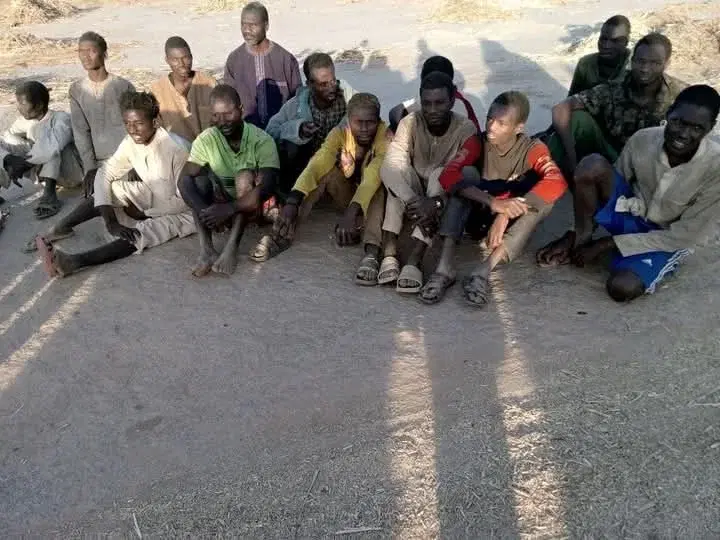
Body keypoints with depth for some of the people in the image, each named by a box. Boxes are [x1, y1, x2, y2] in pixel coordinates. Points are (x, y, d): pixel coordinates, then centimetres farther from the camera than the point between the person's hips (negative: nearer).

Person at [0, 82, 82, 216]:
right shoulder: (25, 121, 0)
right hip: (48, 171, 7)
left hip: (73, 172, -7)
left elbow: (54, 146, -37)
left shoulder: (61, 118, -19)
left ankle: (49, 194, -34)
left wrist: (24, 163, -29)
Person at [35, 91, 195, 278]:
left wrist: (145, 213, -18)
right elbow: (104, 173, -12)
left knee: (140, 232, -32)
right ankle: (60, 229, -9)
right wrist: (110, 221, -25)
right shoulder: (130, 142, -10)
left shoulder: (175, 149, -29)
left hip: (181, 212, -7)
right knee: (110, 189, -9)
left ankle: (74, 262, -43)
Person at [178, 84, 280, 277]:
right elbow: (184, 180, -20)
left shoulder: (262, 140, -19)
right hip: (219, 203, 3)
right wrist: (205, 211, -38)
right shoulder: (206, 140, -10)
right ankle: (207, 250, -32)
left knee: (245, 176, -30)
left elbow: (267, 187, -31)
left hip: (251, 205, -2)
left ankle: (231, 248, -35)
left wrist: (229, 209, -41)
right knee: (199, 178, -24)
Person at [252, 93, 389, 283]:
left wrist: (352, 211, -60)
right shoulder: (340, 133, -17)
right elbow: (316, 164, -34)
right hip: (347, 192, 3)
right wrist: (292, 201, -50)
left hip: (373, 199, -2)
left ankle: (372, 253, -53)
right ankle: (283, 235, -30)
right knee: (325, 169, -27)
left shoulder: (385, 137, -25)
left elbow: (373, 176, -43)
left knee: (378, 182, -36)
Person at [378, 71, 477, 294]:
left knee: (441, 174, -34)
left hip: (445, 195, -1)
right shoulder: (410, 122, -12)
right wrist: (413, 202, -42)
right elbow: (390, 167, -26)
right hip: (412, 194, 1)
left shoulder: (466, 129, -15)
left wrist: (435, 203, -44)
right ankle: (389, 254, -40)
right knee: (397, 170, -29)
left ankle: (413, 263, -46)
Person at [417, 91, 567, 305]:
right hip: (479, 216, 1)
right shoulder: (478, 143, -10)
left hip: (512, 224, -1)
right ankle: (445, 265, -38)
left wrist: (506, 214, -42)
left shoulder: (533, 149, -13)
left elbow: (557, 183, -32)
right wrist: (493, 202, -41)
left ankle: (483, 271, -40)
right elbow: (447, 176, -28)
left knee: (543, 198, -29)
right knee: (468, 173, -25)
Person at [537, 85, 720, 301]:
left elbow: (686, 236, -22)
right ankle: (582, 240, -9)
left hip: (669, 240, -3)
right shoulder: (643, 140, -16)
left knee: (622, 288, -34)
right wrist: (574, 234, -8)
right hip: (631, 215, 3)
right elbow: (611, 185, -2)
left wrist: (606, 245, -23)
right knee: (592, 165, -26)